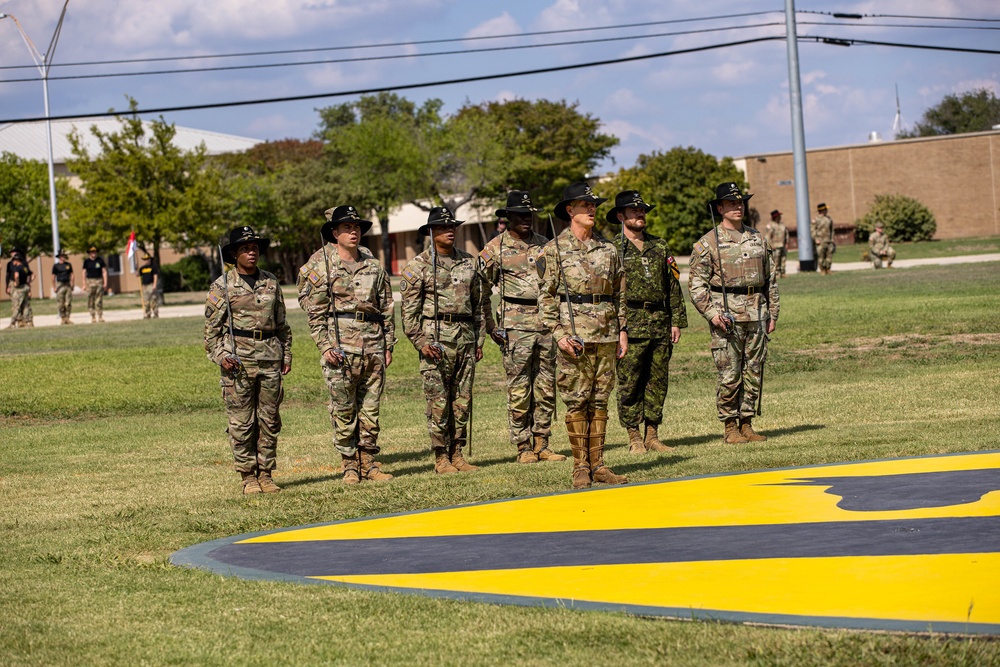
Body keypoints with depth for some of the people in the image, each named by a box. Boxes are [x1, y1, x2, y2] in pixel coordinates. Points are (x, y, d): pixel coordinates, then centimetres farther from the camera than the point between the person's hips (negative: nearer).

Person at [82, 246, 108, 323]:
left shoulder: (100, 260, 6)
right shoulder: (86, 261, 6)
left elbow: (104, 272, 7)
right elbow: (84, 273, 8)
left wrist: (105, 283, -1)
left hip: (99, 281, 0)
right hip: (90, 281, 0)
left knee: (99, 301, -1)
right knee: (91, 301, -2)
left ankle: (100, 317, 3)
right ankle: (93, 318, 3)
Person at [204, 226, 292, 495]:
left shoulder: (271, 283, 13)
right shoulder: (222, 286, 1)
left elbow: (282, 324, 19)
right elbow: (211, 327, 2)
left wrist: (286, 354, 13)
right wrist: (220, 355, -10)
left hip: (270, 357, 4)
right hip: (238, 359, -4)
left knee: (270, 420, 4)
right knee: (242, 422, -3)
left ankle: (266, 474, 12)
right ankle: (248, 476, 4)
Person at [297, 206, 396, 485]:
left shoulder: (373, 266, 13)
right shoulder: (321, 265, 1)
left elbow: (387, 307, 15)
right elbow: (314, 310, -3)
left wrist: (388, 344, 10)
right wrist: (325, 346, -11)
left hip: (373, 345, 4)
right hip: (340, 344, -4)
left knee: (371, 407, 5)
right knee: (343, 409, -1)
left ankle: (369, 462, 12)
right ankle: (350, 465, 5)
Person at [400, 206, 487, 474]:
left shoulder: (468, 262, 13)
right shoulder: (418, 266, -2)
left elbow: (479, 304, 18)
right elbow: (409, 310, -5)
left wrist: (479, 340, 13)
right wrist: (421, 342, -13)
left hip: (465, 336, 5)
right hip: (435, 338, -5)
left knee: (463, 399, 6)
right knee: (438, 400, -4)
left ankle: (457, 454, 13)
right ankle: (441, 458, 1)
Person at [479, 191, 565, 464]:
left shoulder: (544, 244, 12)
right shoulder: (495, 249, -2)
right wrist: (490, 326, -6)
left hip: (546, 321, 5)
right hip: (515, 324, -5)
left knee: (546, 388, 6)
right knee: (519, 389, -3)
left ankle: (541, 444, 14)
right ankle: (523, 447, 2)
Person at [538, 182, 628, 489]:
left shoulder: (608, 249, 13)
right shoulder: (555, 249, 0)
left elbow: (619, 293, 17)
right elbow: (546, 296, -2)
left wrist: (622, 330, 10)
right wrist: (558, 333, -11)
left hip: (606, 336, 4)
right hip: (575, 334, -4)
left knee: (600, 400, 6)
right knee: (576, 400, -3)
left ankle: (598, 464, 10)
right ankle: (580, 467, 1)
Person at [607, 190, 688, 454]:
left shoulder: (660, 246, 13)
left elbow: (673, 286, 15)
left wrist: (676, 321, 9)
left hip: (660, 325, 5)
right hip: (630, 326, -4)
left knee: (658, 382, 6)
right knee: (629, 383, -2)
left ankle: (652, 435, 13)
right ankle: (634, 437, 5)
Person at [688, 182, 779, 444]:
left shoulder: (757, 239, 14)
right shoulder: (708, 243, -2)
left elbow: (770, 279, 19)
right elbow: (696, 283, -4)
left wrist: (772, 314, 13)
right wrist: (711, 313, -15)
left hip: (757, 316, 5)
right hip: (727, 318, -5)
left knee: (754, 373, 6)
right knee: (730, 375, -5)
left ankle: (746, 423, 14)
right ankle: (730, 427, 3)